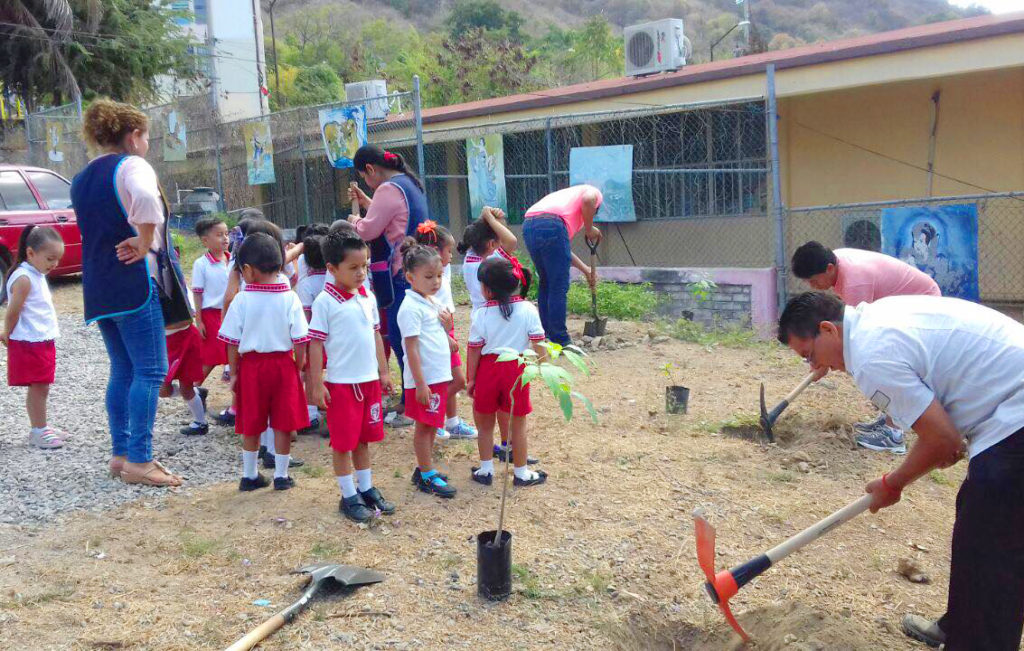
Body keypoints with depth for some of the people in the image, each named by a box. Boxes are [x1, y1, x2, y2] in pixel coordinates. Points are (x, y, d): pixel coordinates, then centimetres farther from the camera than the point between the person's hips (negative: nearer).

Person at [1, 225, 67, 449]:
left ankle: (41, 427, 23)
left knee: (42, 388, 14)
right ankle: (38, 431, 5)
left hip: (43, 342, 9)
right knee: (37, 387, -3)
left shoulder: (37, 275, 13)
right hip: (29, 344, -9)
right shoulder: (24, 279, -18)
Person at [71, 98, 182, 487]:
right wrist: (145, 243, -19)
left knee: (123, 371, 14)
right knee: (150, 370, -6)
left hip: (97, 286, 9)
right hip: (133, 281, -9)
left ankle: (120, 454, 17)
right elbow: (145, 199, -30)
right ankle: (139, 460, -7)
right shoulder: (132, 165, -8)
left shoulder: (82, 178, 19)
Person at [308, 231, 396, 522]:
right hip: (341, 383, -6)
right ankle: (349, 497, 16)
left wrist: (383, 372, 14)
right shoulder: (325, 302, -12)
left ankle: (366, 488, 29)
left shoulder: (368, 298, 6)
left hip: (370, 379, 6)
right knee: (343, 441, 4)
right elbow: (316, 344, -11)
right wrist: (317, 385, -13)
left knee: (364, 438, 16)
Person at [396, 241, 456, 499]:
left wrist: (446, 322, 5)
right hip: (424, 379, -9)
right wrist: (420, 384, -21)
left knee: (432, 425, 15)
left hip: (438, 376, 9)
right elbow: (411, 348, -19)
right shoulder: (410, 308, -16)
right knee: (424, 426, 1)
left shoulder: (432, 303, 11)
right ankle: (427, 477, 10)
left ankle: (424, 469, 27)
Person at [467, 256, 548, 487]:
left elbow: (474, 349, -5)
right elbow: (538, 344, -7)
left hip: (489, 367, 0)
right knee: (518, 423, 13)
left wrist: (471, 378, 4)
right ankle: (521, 472, 22)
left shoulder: (481, 314, -9)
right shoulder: (528, 310, -7)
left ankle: (486, 470, 24)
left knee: (485, 423, 17)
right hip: (517, 370, 0)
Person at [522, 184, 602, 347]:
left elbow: (563, 251, 39)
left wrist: (586, 270, 46)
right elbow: (588, 199, -7)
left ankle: (546, 338, 30)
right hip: (552, 225, -7)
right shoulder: (595, 193, 22)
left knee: (545, 284, 22)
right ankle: (560, 342, 7)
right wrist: (589, 229, 7)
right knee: (559, 288, 1)